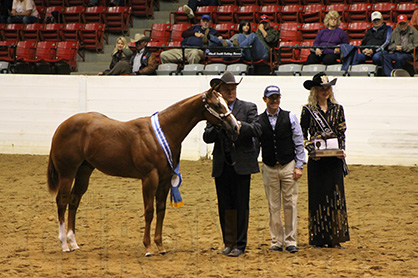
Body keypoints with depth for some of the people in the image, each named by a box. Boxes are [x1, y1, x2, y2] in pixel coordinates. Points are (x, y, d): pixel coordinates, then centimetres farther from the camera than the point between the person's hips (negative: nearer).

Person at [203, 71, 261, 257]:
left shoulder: (248, 108, 3)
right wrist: (218, 126, -16)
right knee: (225, 207, 7)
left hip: (241, 163, -3)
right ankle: (229, 243, 16)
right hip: (221, 165, 3)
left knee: (241, 205, -1)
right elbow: (207, 137, 3)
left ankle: (240, 245, 4)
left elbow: (258, 130, -9)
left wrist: (239, 124, -24)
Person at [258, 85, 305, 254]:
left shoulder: (290, 118, 2)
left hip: (288, 166, 0)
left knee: (290, 204, -1)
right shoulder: (258, 121, 3)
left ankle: (290, 241, 5)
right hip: (269, 168, 1)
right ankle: (276, 241, 10)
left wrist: (299, 166, -2)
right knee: (273, 206, 2)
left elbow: (299, 143, 3)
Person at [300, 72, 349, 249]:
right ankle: (318, 238, 5)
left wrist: (342, 150, -3)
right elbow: (302, 135, 3)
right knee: (317, 196, 0)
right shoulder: (308, 110, 1)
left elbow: (342, 133, 12)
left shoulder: (337, 109, 9)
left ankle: (335, 238, 5)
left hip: (334, 159, 2)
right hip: (317, 160, -2)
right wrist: (311, 150, -12)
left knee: (336, 195, 1)